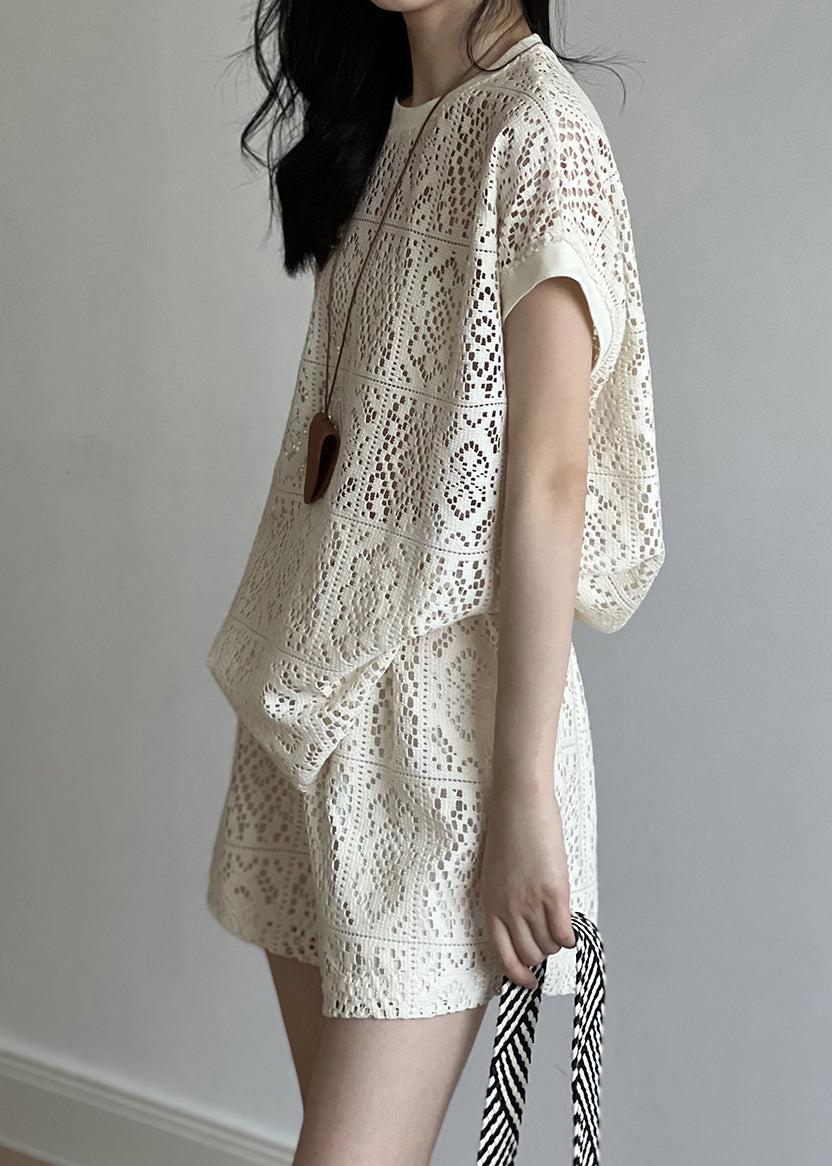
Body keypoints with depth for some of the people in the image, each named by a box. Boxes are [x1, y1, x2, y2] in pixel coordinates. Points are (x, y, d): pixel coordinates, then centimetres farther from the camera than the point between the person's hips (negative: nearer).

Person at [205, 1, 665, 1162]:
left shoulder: (537, 129, -10)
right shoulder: (382, 126, 15)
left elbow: (548, 480, -16)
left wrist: (526, 794, -18)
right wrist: (286, 683, 15)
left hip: (439, 703, -8)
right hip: (311, 687, 8)